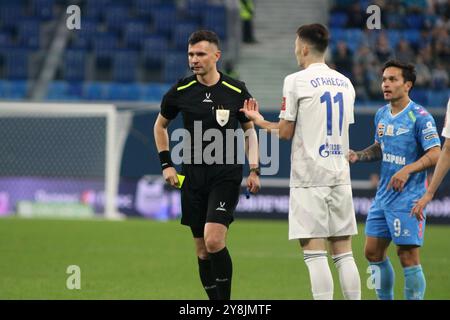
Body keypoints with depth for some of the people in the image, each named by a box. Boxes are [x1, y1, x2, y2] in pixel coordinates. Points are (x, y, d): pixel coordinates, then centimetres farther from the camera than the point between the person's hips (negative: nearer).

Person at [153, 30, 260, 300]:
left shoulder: (236, 91, -3)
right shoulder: (180, 92, 1)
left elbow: (250, 130, 11)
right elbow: (160, 125, 17)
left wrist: (254, 169, 2)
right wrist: (166, 164, 8)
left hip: (227, 175, -3)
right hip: (193, 176, 3)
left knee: (214, 240, -19)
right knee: (202, 249, 5)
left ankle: (225, 298, -6)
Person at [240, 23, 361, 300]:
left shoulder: (296, 81, -7)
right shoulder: (345, 83, 12)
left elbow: (286, 132, -5)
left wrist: (259, 121, 13)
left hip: (309, 177, -6)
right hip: (340, 175, 6)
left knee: (315, 253, -6)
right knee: (344, 252, 8)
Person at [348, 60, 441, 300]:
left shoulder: (419, 117, -12)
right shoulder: (382, 115, 10)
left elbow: (435, 154, -17)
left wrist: (407, 170, -29)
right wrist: (357, 156, 7)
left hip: (408, 197, -8)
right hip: (383, 196, 8)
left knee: (408, 256, -7)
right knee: (373, 252, 10)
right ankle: (385, 299, 24)